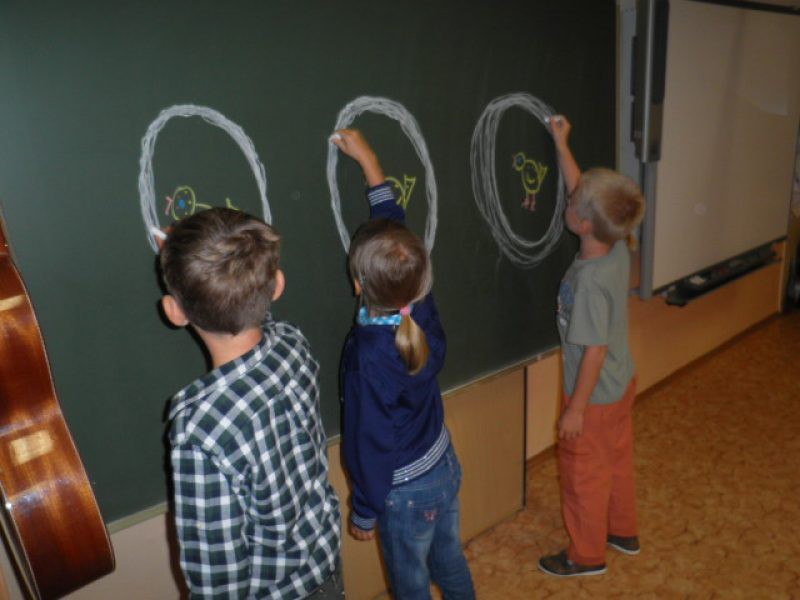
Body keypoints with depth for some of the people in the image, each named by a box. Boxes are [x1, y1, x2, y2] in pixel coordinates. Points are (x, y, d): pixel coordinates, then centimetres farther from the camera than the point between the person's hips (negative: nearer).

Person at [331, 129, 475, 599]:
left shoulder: (369, 356, -32)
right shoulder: (423, 311, -16)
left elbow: (371, 443, -22)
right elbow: (396, 229, -4)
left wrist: (364, 513, -6)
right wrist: (370, 162, 5)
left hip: (406, 490, -6)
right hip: (445, 464, 6)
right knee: (450, 560, 28)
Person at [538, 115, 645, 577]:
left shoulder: (589, 279, -32)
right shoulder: (619, 247, -10)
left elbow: (595, 350, -27)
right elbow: (586, 191, 4)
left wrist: (576, 409, -18)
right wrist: (561, 145, 9)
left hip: (595, 397, -8)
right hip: (622, 384, 8)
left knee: (585, 475, 12)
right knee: (618, 461, 25)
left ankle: (588, 555, 33)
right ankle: (624, 531, 47)